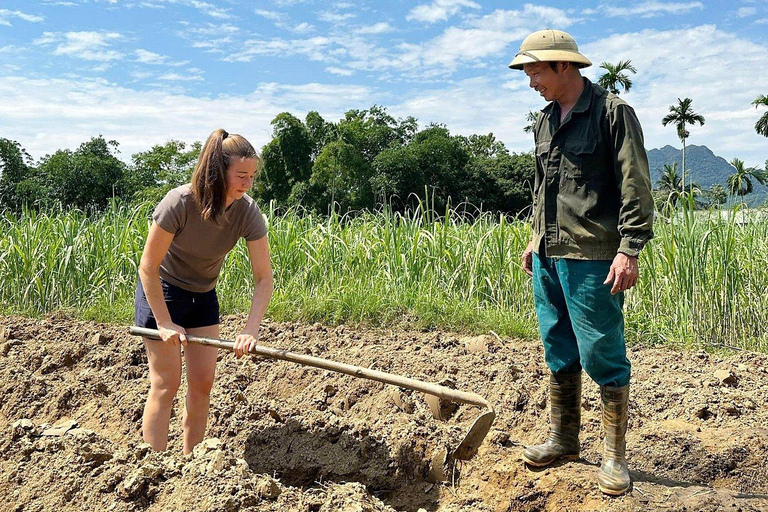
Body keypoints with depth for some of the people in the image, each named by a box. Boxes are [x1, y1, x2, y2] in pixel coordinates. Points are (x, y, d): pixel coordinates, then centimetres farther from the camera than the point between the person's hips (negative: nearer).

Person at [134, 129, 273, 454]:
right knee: (166, 382, -6)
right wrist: (165, 323, -20)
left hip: (203, 296, 5)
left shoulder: (247, 212, -19)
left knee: (203, 382, 4)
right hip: (160, 292, -4)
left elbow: (264, 277, -19)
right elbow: (148, 267, -22)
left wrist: (251, 331, -30)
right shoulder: (180, 202, -30)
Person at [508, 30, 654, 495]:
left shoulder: (613, 112, -6)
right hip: (548, 256, 7)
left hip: (591, 259, -7)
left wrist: (629, 248, -18)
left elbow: (635, 187, -11)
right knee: (559, 353, 13)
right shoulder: (546, 120, 16)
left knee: (603, 356, -2)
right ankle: (564, 440, 27)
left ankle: (615, 457, 12)